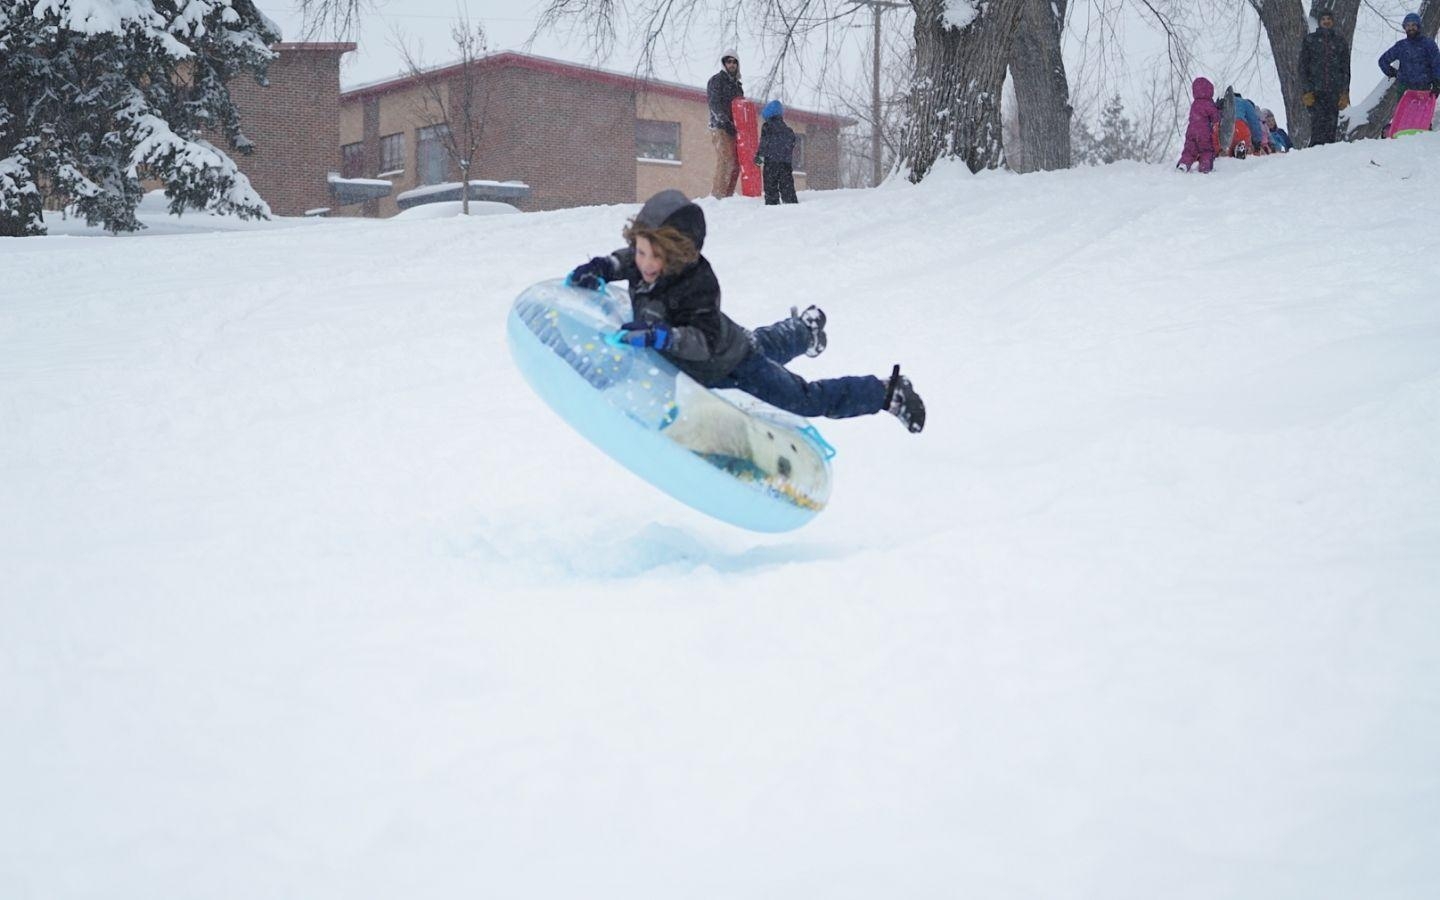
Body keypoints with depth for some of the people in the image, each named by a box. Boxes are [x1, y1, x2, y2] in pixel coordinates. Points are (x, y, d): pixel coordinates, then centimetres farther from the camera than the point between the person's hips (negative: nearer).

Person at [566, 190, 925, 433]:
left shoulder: (697, 285, -43)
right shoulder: (644, 264, -21)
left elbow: (705, 340, -53)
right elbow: (625, 259, 3)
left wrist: (658, 336, -66)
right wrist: (601, 268, -18)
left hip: (732, 366, -7)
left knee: (806, 400, 9)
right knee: (769, 346, 40)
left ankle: (888, 393, 23)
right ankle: (806, 329, 71)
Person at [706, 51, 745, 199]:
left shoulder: (736, 83, 23)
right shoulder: (716, 80, 0)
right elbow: (715, 104, -12)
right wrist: (726, 122, -22)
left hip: (733, 128, 8)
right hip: (720, 127, -8)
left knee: (735, 163, 3)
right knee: (725, 161, -17)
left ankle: (727, 195, 6)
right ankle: (717, 195, -19)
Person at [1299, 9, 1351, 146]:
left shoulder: (1340, 42, 16)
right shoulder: (1309, 40, 11)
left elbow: (1346, 69, 14)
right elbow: (1303, 66, 6)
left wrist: (1345, 93, 2)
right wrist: (1306, 91, -6)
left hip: (1334, 92, 2)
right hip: (1315, 90, -2)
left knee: (1331, 124, -5)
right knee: (1318, 121, -18)